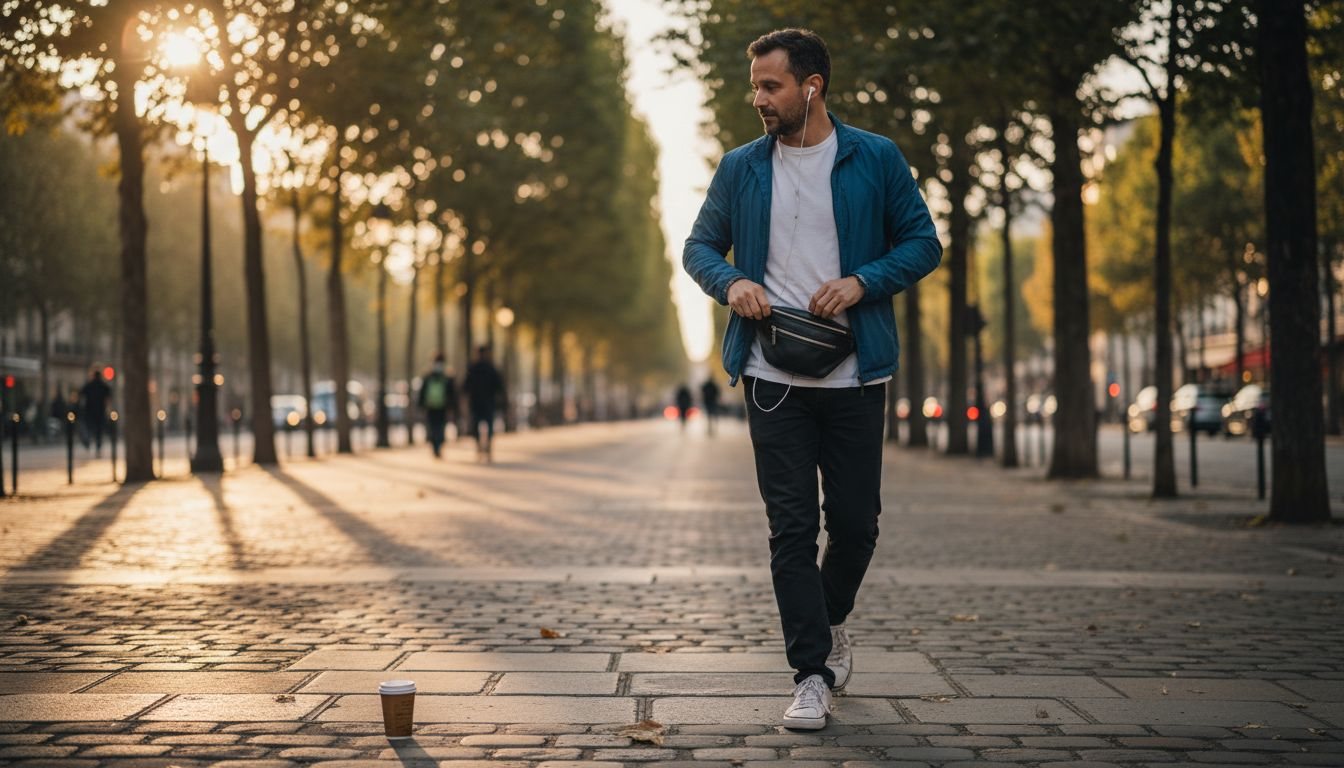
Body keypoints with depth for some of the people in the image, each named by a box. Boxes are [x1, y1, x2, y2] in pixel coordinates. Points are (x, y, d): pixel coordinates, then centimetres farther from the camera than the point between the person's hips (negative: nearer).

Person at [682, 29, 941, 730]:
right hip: (772, 376, 1)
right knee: (792, 526, -2)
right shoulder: (740, 167, 8)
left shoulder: (876, 160, 3)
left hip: (854, 375, 0)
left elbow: (923, 244, 5)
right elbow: (699, 245, 15)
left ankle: (830, 621, 35)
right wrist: (731, 282, -7)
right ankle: (812, 675, 3)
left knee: (855, 522, 5)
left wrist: (861, 282, -12)